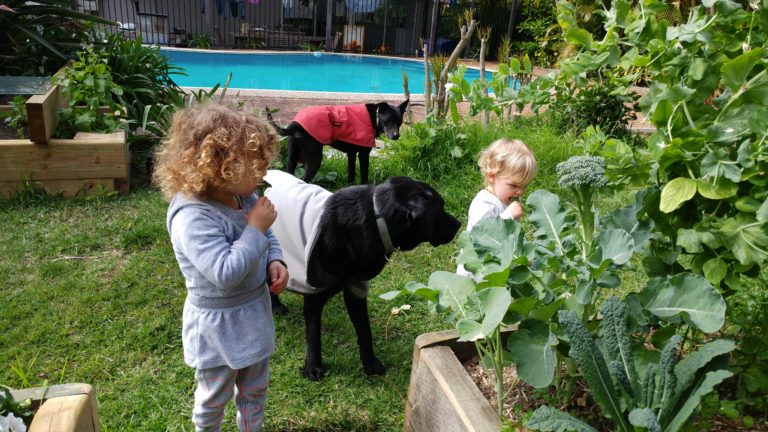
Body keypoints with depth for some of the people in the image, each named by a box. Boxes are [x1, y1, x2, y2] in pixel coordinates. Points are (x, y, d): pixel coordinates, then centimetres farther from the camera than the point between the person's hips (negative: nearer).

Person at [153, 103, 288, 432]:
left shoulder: (245, 199, -6)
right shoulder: (194, 218, -31)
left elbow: (267, 237, 11)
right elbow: (226, 274, -36)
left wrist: (275, 262, -9)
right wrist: (255, 228, -31)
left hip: (254, 315, 7)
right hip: (219, 327, -7)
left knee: (255, 388, 26)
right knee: (214, 398, 19)